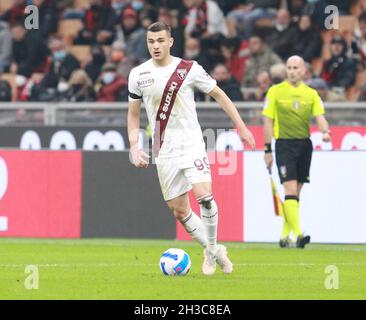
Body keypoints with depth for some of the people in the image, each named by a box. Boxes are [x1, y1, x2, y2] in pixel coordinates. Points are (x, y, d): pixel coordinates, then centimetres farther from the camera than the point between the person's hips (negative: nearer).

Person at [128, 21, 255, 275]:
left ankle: (212, 248, -3)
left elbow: (218, 94, 6)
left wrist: (241, 126, 6)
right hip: (164, 153, 3)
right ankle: (213, 252, 22)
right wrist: (134, 147, 2)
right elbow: (133, 113, 13)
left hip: (192, 145, -3)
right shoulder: (138, 75, 2)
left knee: (204, 196, -22)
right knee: (179, 211, 3)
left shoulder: (189, 69, -5)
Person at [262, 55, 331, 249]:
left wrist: (325, 132, -23)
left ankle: (285, 235, 19)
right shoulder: (275, 91, 1)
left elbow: (320, 117, 0)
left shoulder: (311, 94, 8)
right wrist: (267, 150, -2)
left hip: (304, 144, 4)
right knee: (290, 190, -15)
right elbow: (268, 122, 2)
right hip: (284, 144, -4)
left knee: (296, 193, 8)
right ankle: (298, 234, -24)